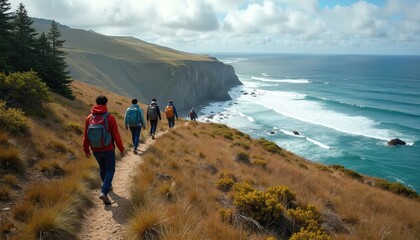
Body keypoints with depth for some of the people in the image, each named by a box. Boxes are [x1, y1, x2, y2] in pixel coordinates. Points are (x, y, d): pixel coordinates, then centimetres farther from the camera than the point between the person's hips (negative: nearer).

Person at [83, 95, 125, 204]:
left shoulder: (89, 118, -4)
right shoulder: (110, 118, -15)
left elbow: (86, 136, 1)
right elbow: (116, 135, -12)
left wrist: (86, 150, 13)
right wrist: (121, 149, -2)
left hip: (95, 150, 4)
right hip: (108, 149, -4)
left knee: (102, 168, 24)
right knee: (110, 170, 6)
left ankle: (107, 186, 41)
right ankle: (104, 191, -10)